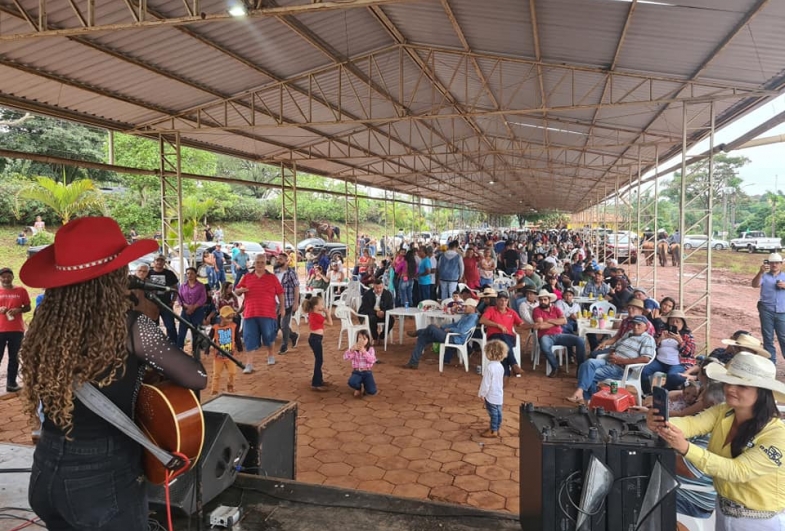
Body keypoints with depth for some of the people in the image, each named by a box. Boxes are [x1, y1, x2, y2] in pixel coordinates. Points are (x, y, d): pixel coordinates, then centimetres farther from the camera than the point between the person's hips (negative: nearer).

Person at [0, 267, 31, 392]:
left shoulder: (21, 290, 4)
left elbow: (28, 307, 9)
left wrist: (18, 310, -11)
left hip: (17, 330, 1)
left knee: (14, 358, 6)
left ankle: (11, 383, 12)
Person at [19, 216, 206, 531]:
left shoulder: (43, 326, -5)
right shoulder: (129, 327, -19)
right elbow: (197, 379, -11)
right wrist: (150, 357, 7)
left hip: (45, 473, 5)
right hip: (104, 479, -5)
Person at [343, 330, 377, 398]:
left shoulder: (370, 349, -2)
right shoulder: (354, 349, 0)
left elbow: (372, 360, -20)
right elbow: (345, 357, -15)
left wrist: (364, 351, -31)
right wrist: (352, 349, -31)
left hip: (367, 372, 0)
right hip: (357, 372, 0)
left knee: (372, 391, -20)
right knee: (351, 382, -34)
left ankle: (365, 385, 18)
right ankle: (358, 388, 5)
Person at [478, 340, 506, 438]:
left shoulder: (489, 367, -25)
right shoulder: (500, 366, 2)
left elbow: (486, 383, -21)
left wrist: (482, 394, -10)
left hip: (491, 395, -8)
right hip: (499, 394, 8)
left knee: (493, 413, 3)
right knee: (498, 412, 18)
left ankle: (493, 431, 14)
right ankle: (497, 428, 31)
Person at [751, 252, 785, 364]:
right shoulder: (764, 276, 6)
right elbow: (755, 285, -13)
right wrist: (760, 272, -27)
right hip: (766, 310, 0)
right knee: (768, 338, 6)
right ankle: (771, 362, 14)